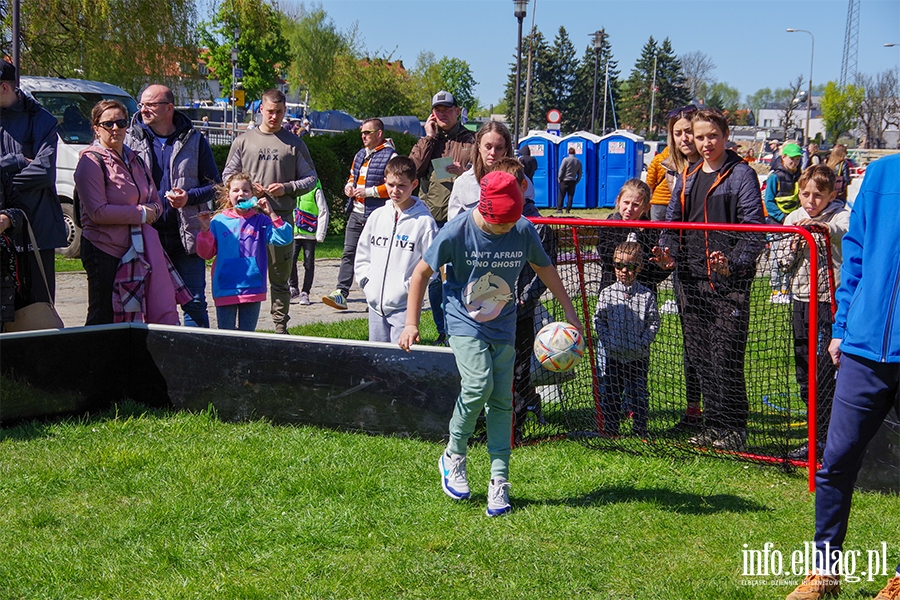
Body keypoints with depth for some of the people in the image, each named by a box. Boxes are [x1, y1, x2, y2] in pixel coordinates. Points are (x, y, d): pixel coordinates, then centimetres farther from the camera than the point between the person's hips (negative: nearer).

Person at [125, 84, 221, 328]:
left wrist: (189, 197, -9)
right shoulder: (132, 139, 5)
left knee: (195, 302, 2)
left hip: (187, 236, -1)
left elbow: (214, 184, 9)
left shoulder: (194, 140, 5)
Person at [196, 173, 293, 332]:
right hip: (225, 290, 0)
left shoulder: (260, 221, 4)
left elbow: (284, 239, -8)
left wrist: (271, 214, -14)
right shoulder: (218, 221, 4)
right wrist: (205, 230, -12)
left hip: (252, 288, 0)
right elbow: (206, 253, 3)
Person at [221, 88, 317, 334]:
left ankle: (280, 326, 11)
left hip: (281, 218, 0)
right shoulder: (243, 141, 10)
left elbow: (311, 178, 11)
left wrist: (287, 188, -7)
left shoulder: (294, 143, 8)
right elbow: (227, 175, 13)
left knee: (280, 277, 4)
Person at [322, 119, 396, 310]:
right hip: (356, 213, 7)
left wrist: (369, 191, -18)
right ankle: (341, 293, -2)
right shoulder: (360, 154, 17)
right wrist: (349, 186, 7)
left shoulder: (390, 156, -8)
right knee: (349, 253, 0)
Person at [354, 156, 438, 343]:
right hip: (375, 302, 6)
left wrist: (409, 286, -14)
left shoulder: (424, 221, -6)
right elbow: (362, 255, 17)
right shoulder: (377, 216, 10)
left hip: (404, 305, -5)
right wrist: (366, 281, 5)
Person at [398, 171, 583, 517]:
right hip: (464, 324, -3)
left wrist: (568, 310, 12)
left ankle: (499, 482, 8)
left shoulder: (524, 231, -9)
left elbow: (544, 268, 11)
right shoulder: (456, 232, -17)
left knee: (501, 401, 0)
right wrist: (411, 323, -9)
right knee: (479, 384, -23)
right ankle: (454, 456, 0)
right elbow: (421, 273, -5)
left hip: (503, 329, 3)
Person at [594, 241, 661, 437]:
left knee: (638, 395, 5)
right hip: (613, 355, 1)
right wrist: (606, 340, -8)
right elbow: (599, 319, 4)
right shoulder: (607, 293, 0)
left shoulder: (647, 295, -2)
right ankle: (610, 429, 18)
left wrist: (643, 342, -11)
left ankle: (640, 431, 16)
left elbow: (653, 322, 0)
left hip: (638, 356, -1)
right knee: (610, 395, 7)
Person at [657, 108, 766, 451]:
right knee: (699, 357, 10)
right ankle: (713, 425, 21)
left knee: (726, 357, -7)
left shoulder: (741, 174, -2)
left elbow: (754, 228, -10)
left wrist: (734, 263, -24)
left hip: (728, 283, -6)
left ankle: (734, 428, 5)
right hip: (692, 281, 6)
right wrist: (668, 253, -2)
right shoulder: (686, 179, 17)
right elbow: (673, 223, 19)